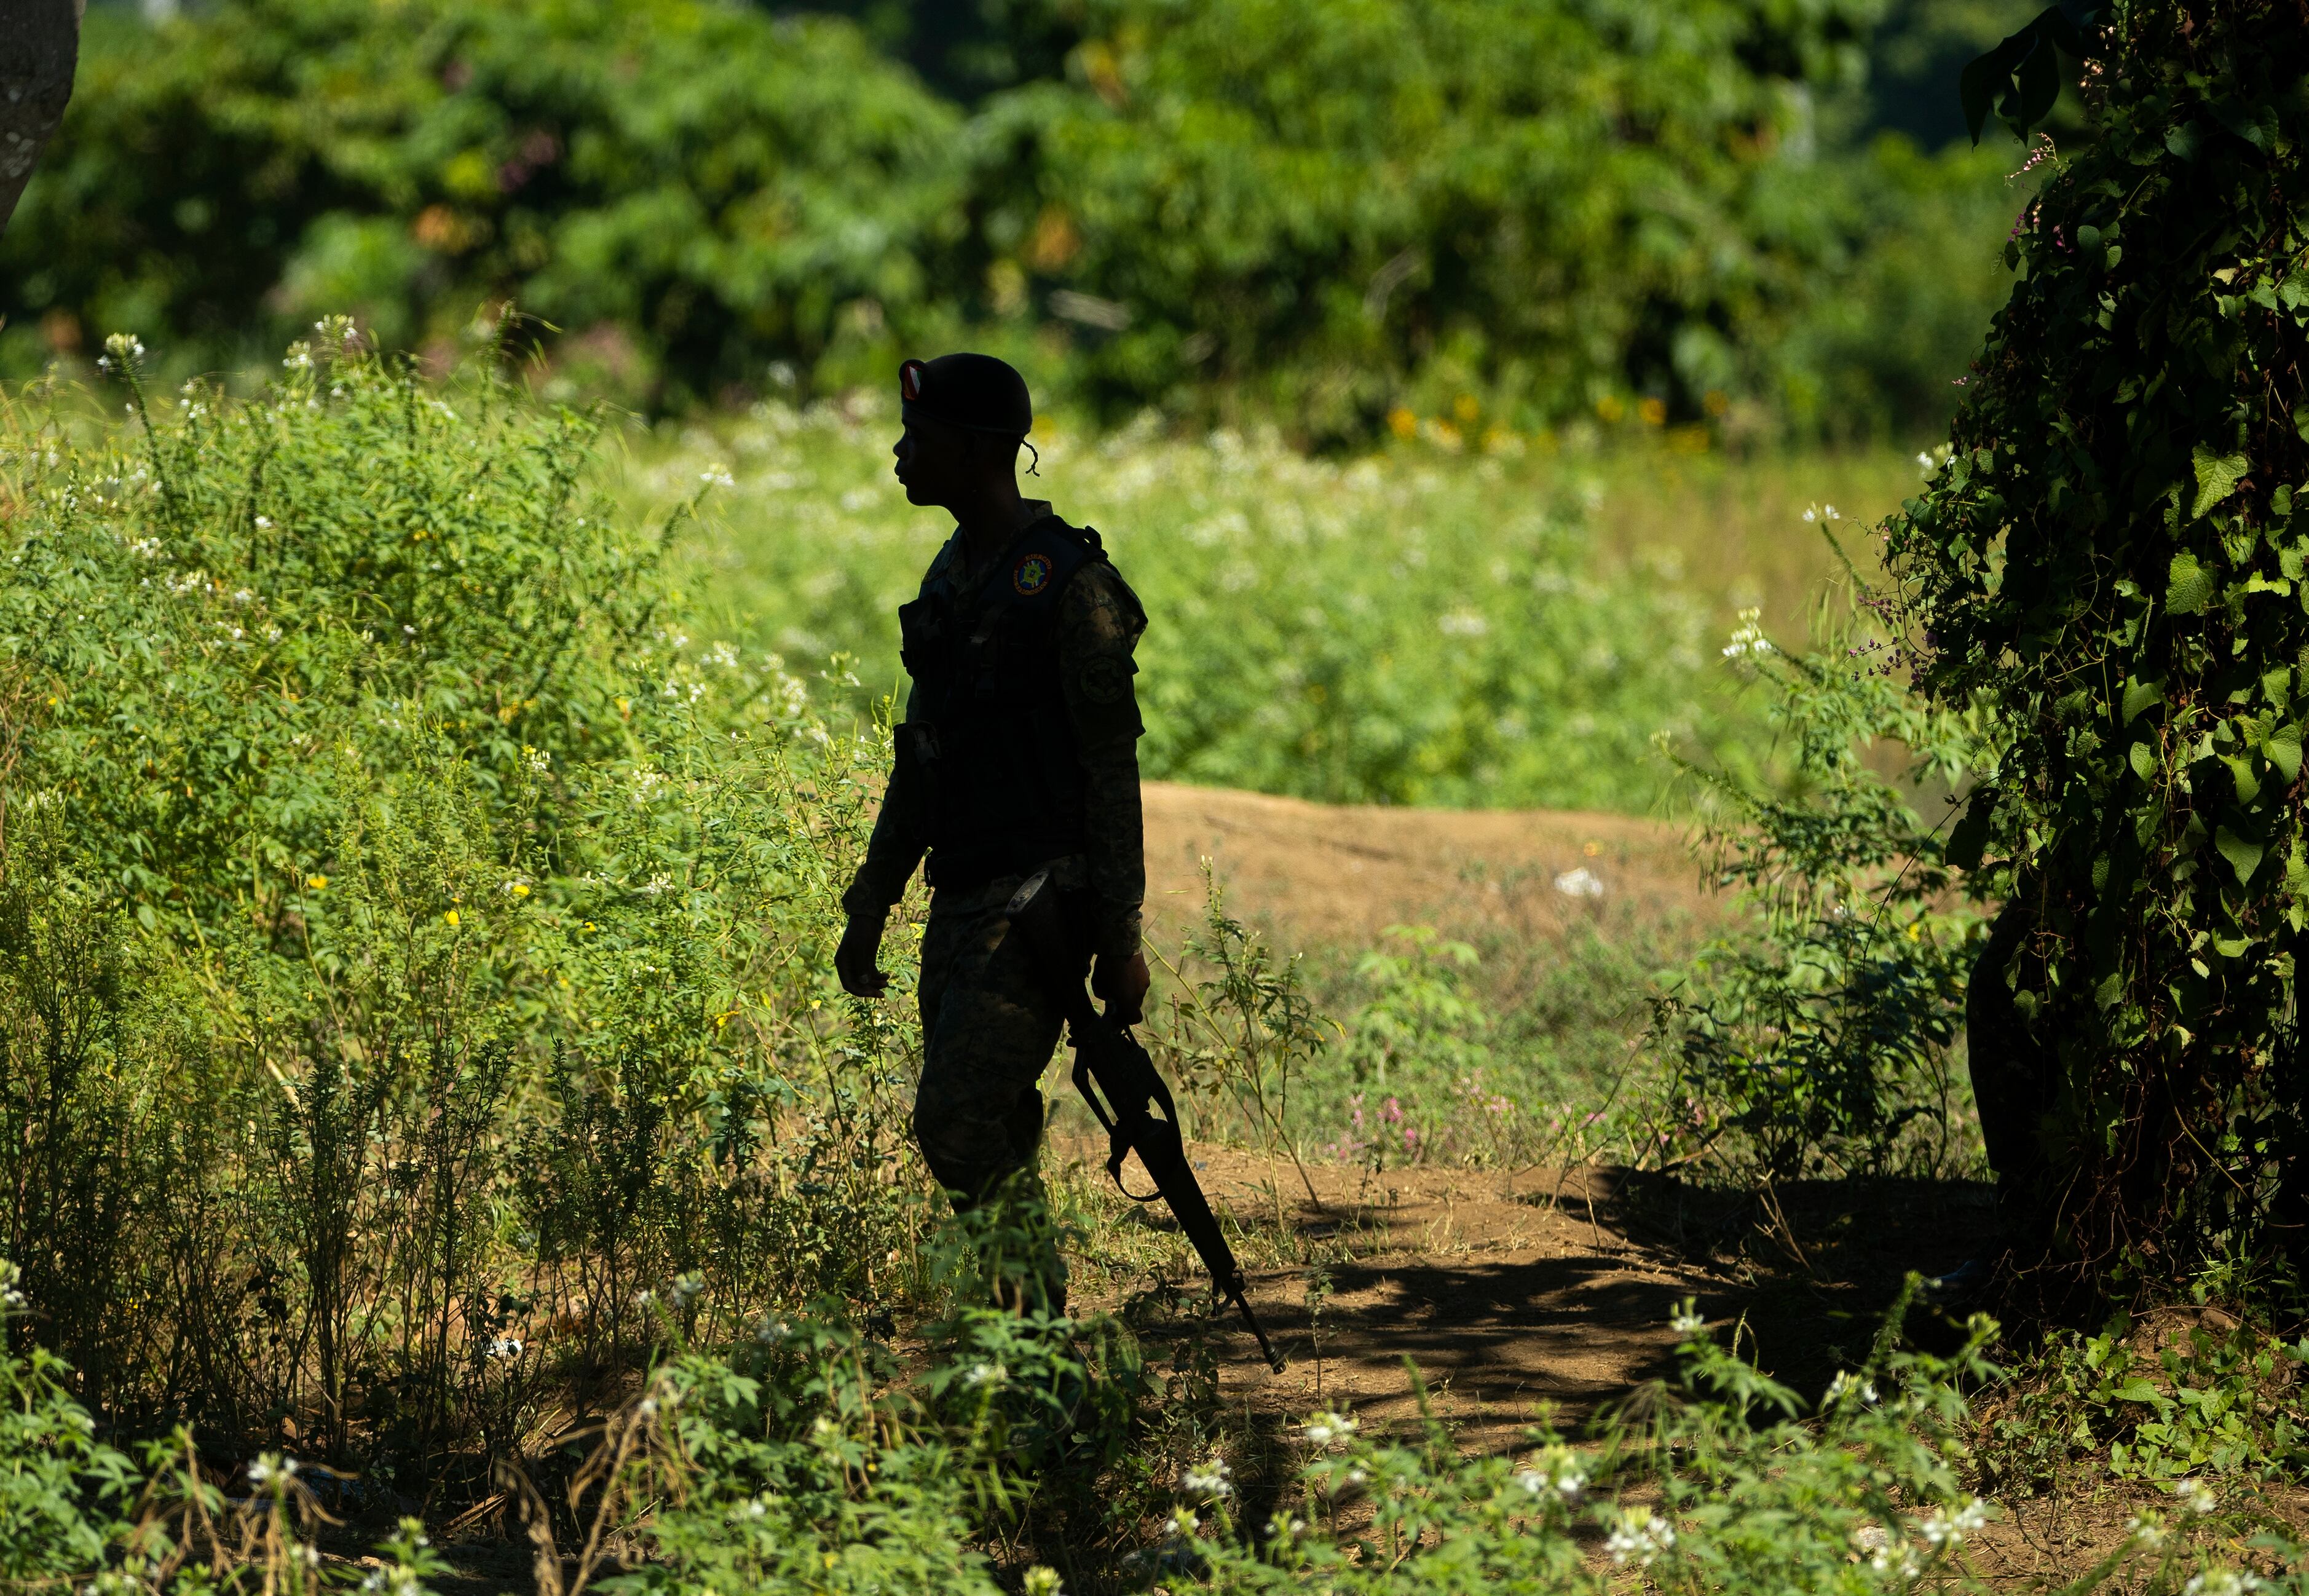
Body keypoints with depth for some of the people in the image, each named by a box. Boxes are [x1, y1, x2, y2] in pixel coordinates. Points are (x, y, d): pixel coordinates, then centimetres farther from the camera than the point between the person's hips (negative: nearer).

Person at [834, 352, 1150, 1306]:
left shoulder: (1069, 584, -11)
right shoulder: (951, 580, 15)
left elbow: (1113, 768, -13)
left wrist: (1121, 939, -16)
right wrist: (867, 912, 20)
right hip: (962, 898, 9)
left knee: (958, 1124, -16)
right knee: (991, 1138, 8)